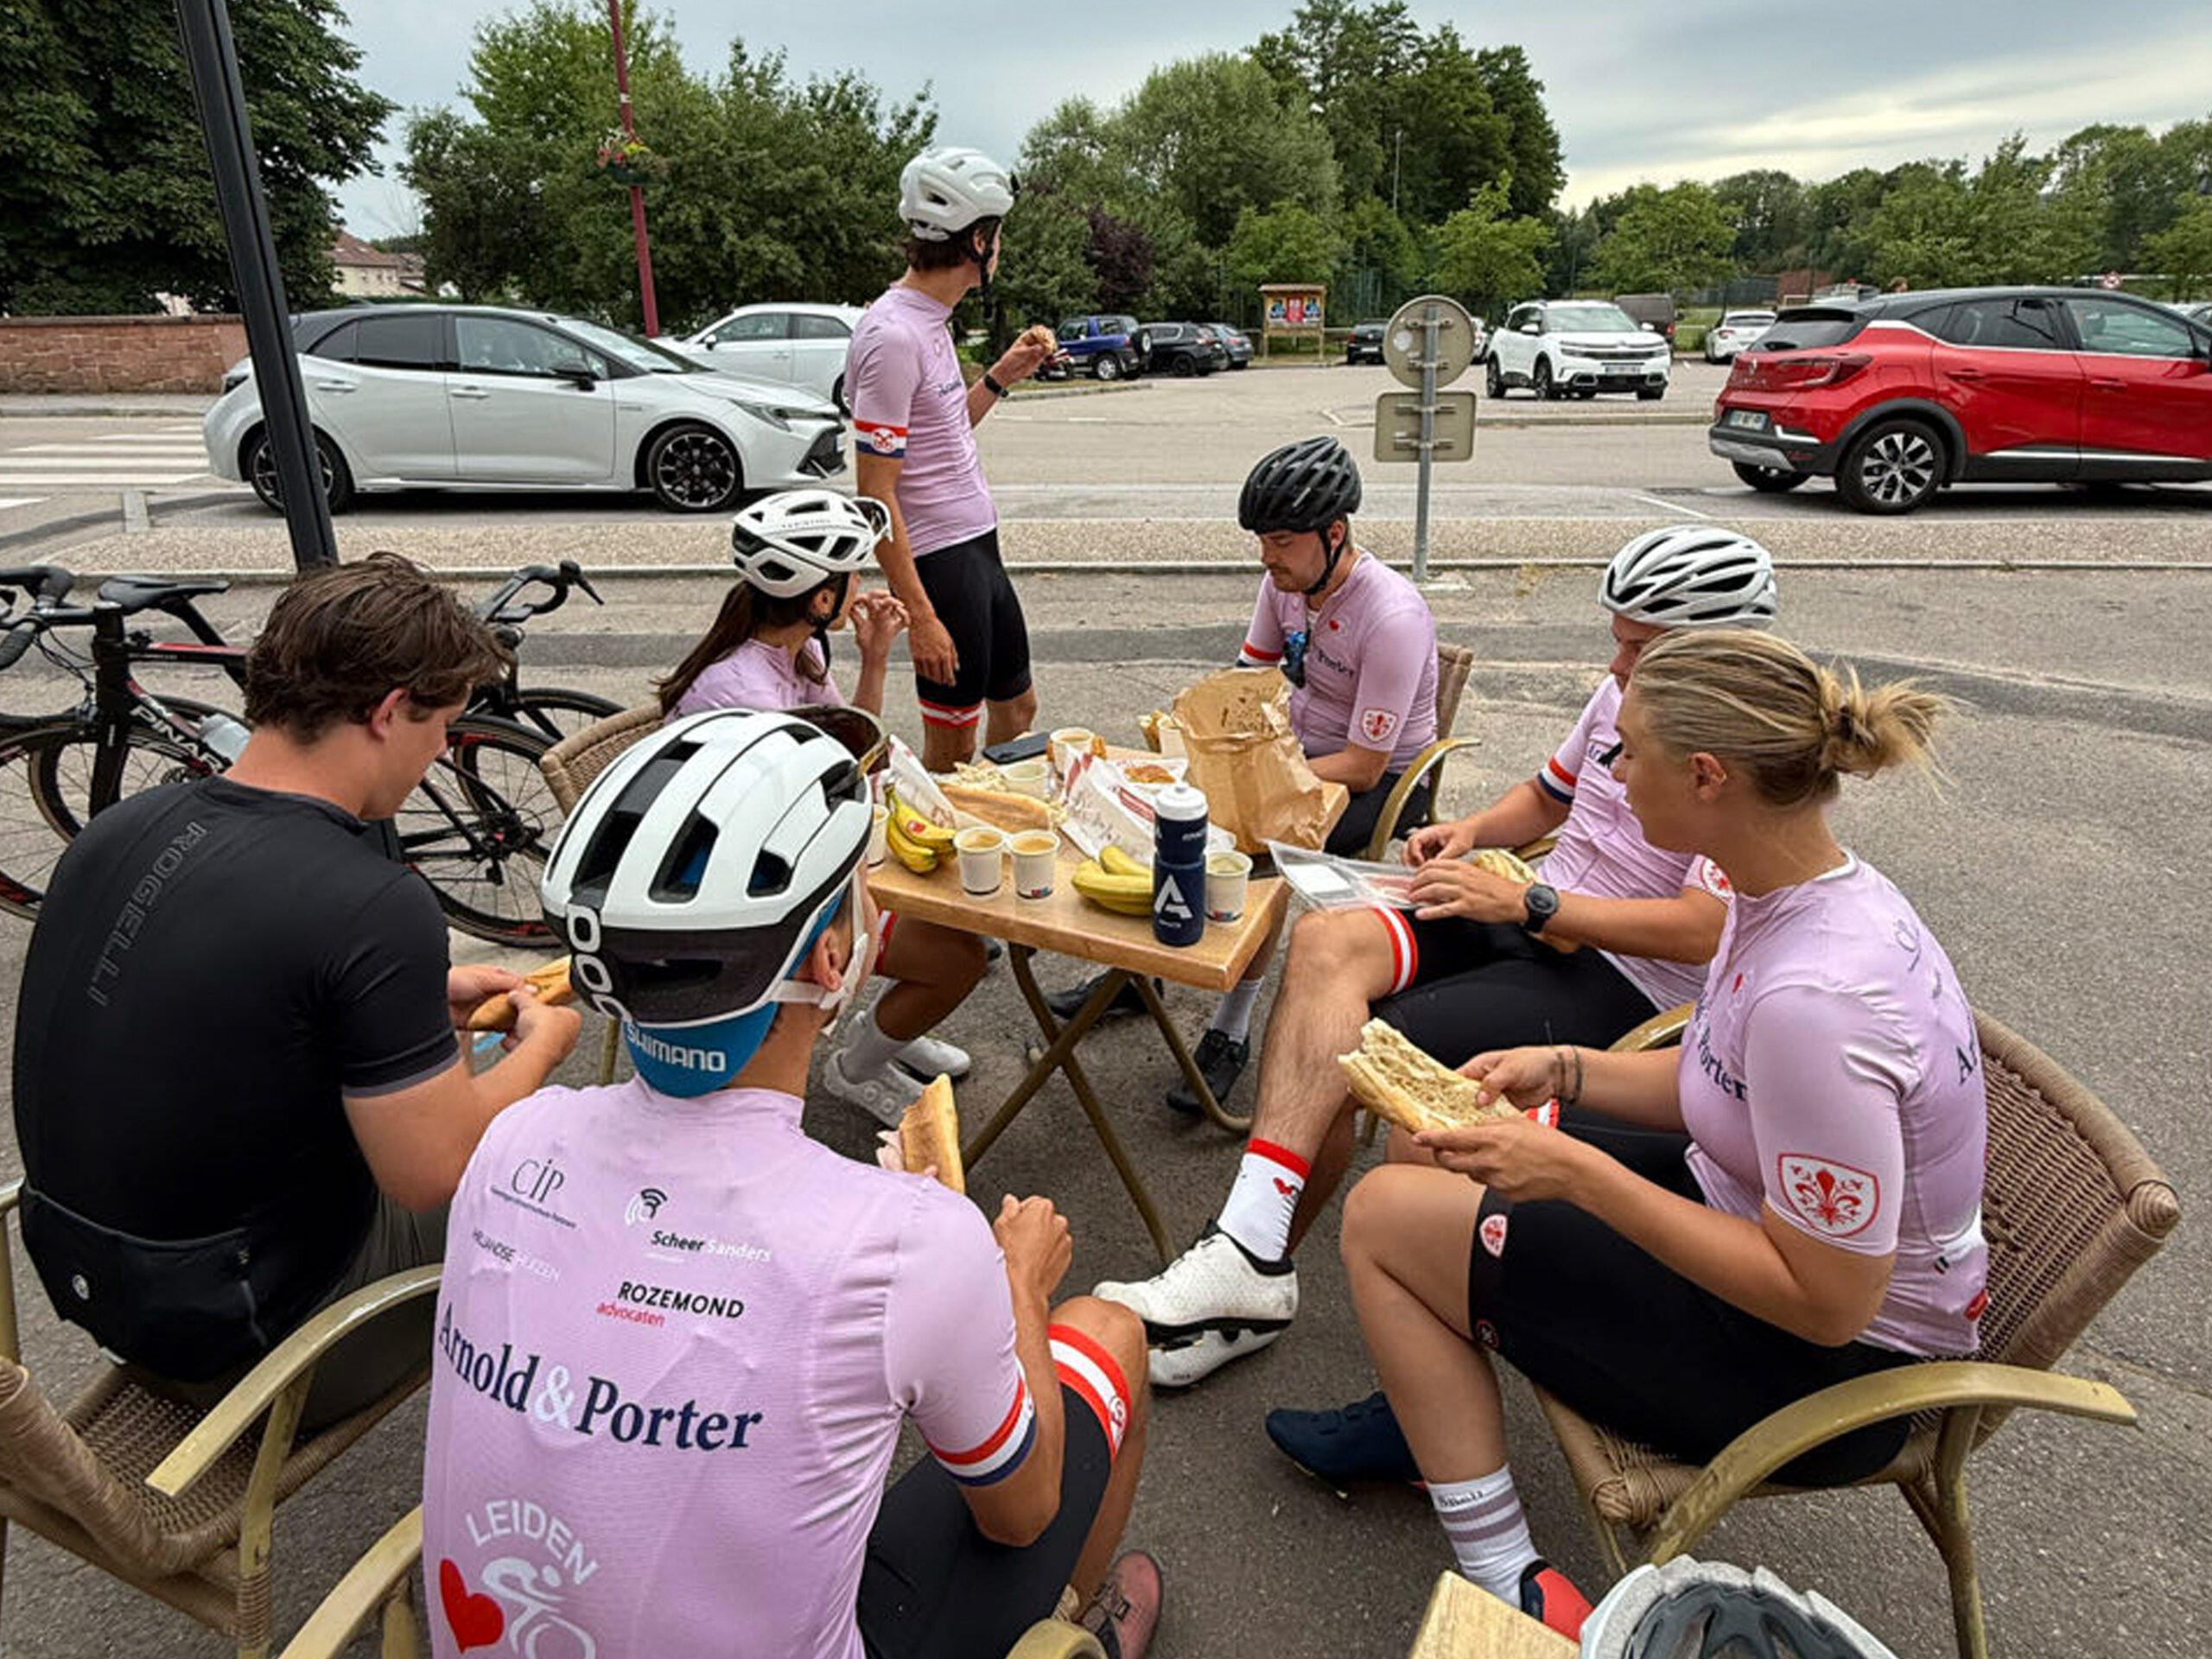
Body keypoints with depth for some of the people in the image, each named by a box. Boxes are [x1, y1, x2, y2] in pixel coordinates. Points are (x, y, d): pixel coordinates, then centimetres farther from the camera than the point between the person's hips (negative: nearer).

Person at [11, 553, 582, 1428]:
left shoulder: (121, 825, -5)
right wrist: (545, 1039, -6)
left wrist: (424, 999, 12)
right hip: (233, 1341, -8)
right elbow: (432, 1174, -24)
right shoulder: (375, 907, -30)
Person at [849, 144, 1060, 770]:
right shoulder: (892, 336, -19)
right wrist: (920, 616, -23)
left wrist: (1001, 377, 11)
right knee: (952, 750, 2)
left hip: (980, 547, 10)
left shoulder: (929, 320, 10)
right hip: (939, 560, -10)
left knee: (1018, 707, 21)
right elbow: (877, 496, -21)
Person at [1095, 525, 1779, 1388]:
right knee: (1326, 940, -22)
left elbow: (1699, 933, -22)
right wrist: (1471, 828, 5)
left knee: (1344, 1050, -25)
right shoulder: (1625, 695, 11)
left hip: (1620, 982, -7)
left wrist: (1522, 901, -23)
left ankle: (1255, 1260, -10)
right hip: (1536, 922, 8)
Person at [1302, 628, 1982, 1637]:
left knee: (1384, 1217, -8)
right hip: (1766, 1202, 9)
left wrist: (1580, 1174, -27)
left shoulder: (1814, 996, -35)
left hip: (1828, 1366, -9)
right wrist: (1563, 1069, -6)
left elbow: (1827, 1301, -29)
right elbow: (1719, 1085, 8)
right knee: (1430, 1139, 10)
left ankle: (1511, 1588, 5)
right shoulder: (1815, 890, -6)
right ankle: (1434, 1410, 28)